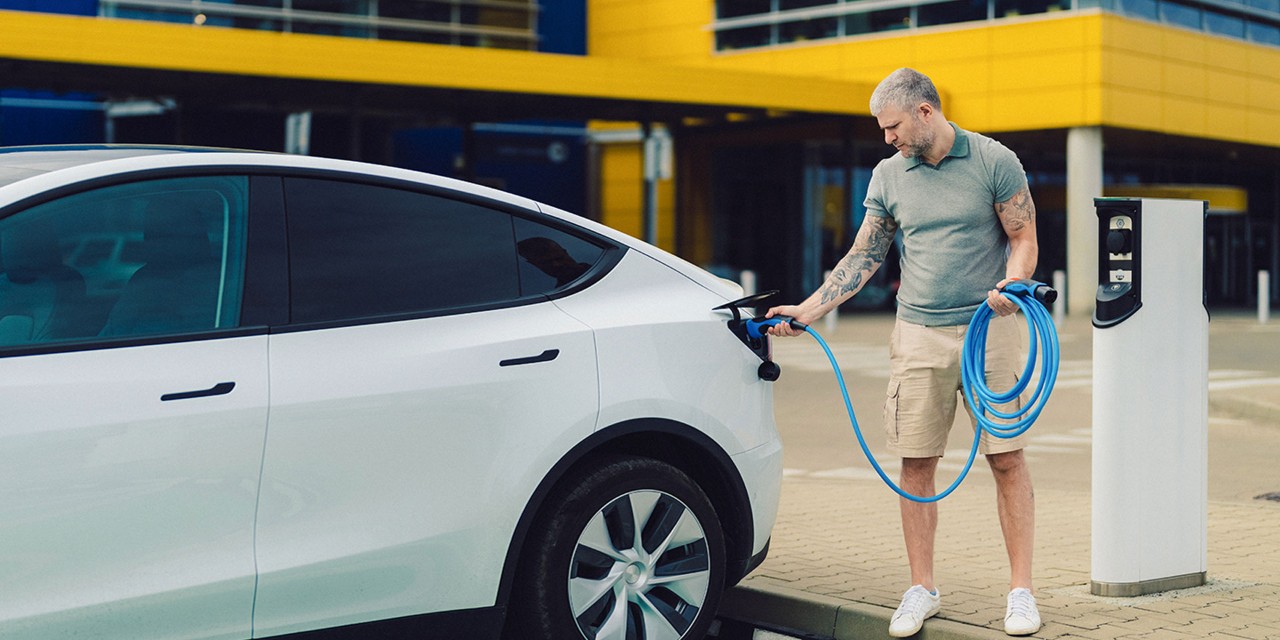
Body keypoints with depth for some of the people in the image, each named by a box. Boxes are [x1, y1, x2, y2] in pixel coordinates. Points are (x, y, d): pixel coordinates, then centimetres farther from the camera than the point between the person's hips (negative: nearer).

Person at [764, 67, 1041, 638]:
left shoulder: (995, 162, -2)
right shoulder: (888, 175, 8)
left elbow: (1024, 239, 0)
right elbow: (864, 257, 11)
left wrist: (1010, 284, -21)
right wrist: (807, 310, 3)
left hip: (988, 329, -3)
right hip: (917, 334, 3)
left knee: (1006, 458, -2)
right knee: (915, 463, 2)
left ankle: (1021, 590, 6)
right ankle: (921, 590, 13)